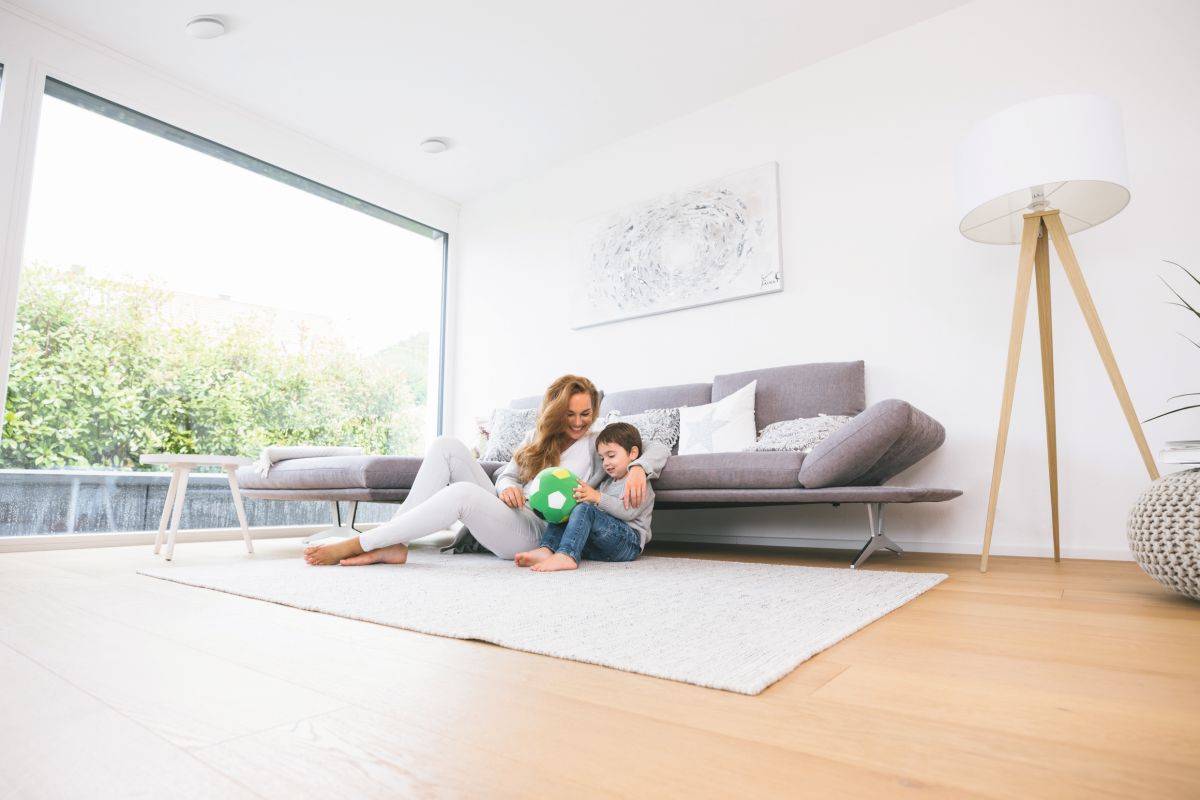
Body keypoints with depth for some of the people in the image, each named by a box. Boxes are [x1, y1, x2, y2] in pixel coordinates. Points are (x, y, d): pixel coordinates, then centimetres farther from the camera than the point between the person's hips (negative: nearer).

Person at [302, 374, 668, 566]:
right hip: (508, 514, 6)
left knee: (463, 492, -35)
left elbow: (658, 448, 2)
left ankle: (356, 544, -23)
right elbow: (507, 471, 16)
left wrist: (638, 468, -21)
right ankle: (393, 545, -17)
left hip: (535, 534, -6)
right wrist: (507, 485, -9)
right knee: (446, 446, -10)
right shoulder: (538, 437, 20)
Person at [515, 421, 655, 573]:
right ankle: (545, 550, -23)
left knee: (584, 510, -28)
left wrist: (597, 497, -23)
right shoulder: (606, 484, 28)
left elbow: (629, 511, -15)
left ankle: (566, 556, -46)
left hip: (630, 541, -8)